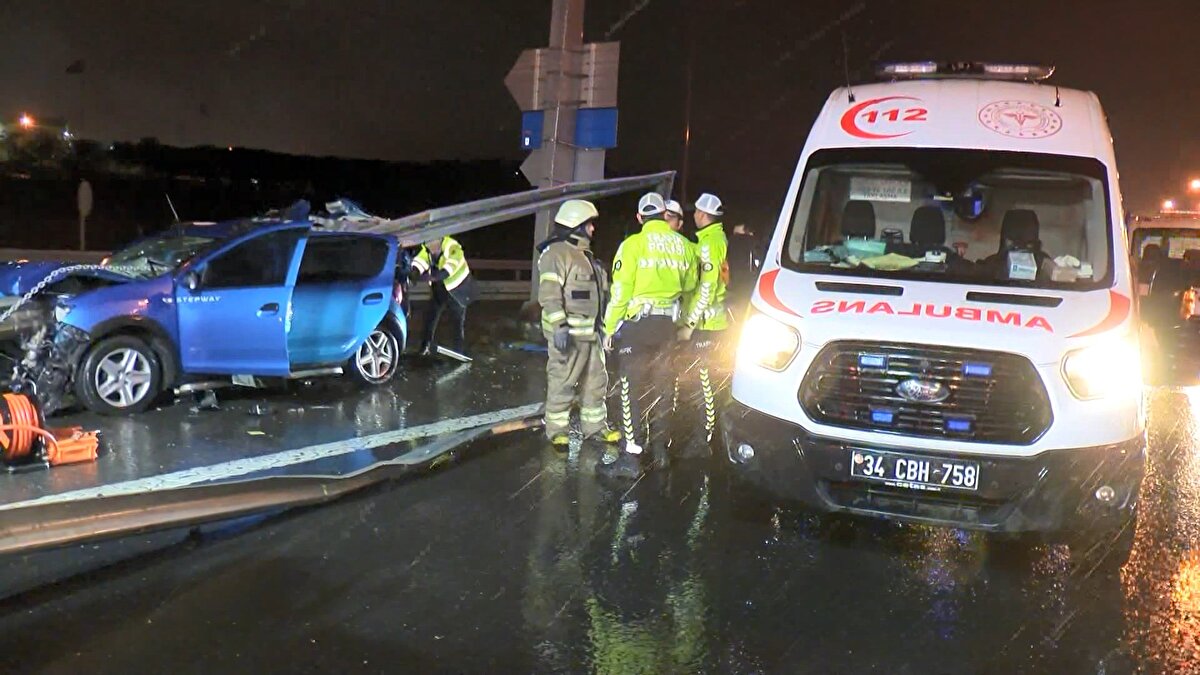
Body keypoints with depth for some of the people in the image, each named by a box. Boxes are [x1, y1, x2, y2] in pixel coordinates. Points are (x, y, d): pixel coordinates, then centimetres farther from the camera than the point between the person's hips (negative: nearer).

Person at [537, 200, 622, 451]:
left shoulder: (585, 255, 19)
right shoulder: (555, 254, -12)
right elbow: (549, 294, -20)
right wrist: (560, 326, -26)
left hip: (591, 332, 10)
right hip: (568, 333, -9)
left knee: (596, 380, 14)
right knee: (562, 383, -3)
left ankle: (595, 426, 25)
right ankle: (557, 431, 6)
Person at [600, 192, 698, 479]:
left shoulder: (633, 244, -10)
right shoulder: (683, 245, 5)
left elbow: (620, 290, -12)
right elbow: (689, 286, 19)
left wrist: (610, 327, -5)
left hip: (637, 324, -5)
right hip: (667, 324, 5)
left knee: (632, 389, -4)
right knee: (660, 385, 17)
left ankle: (631, 457, -7)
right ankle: (660, 445, 27)